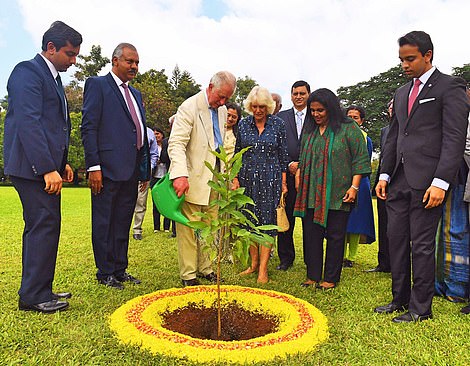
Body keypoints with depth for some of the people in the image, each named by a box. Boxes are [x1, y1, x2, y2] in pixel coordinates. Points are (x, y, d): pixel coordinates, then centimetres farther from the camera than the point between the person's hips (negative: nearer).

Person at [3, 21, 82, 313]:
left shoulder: (53, 78, 21)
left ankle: (39, 291, 23)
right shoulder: (28, 71, -9)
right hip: (33, 167, -10)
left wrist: (62, 163, 15)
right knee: (45, 227, -8)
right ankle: (34, 296, 4)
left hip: (48, 167, 10)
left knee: (42, 228, 12)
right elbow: (28, 123, -19)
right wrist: (48, 169, -23)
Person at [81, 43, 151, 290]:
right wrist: (93, 166, -15)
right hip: (108, 168, -7)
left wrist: (145, 170, 15)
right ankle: (105, 273, 14)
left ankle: (120, 270, 24)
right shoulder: (97, 84, 0)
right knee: (104, 224, 3)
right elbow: (88, 127, -8)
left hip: (131, 170, 7)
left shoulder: (135, 94, 21)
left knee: (123, 224, 13)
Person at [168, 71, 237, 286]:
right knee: (189, 228, -1)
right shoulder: (189, 107, -9)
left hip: (214, 179, 7)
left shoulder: (222, 111, 15)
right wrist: (180, 175, -31)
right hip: (193, 179, -7)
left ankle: (205, 268, 24)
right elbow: (176, 143, -18)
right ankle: (188, 275, 10)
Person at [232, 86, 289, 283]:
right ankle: (254, 263, 21)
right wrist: (235, 179, 2)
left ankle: (263, 269, 2)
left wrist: (284, 182, 0)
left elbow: (283, 155, 3)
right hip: (248, 179, 3)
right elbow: (237, 154, 9)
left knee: (267, 221, -3)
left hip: (270, 179, -2)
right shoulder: (243, 124, 6)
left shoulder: (278, 124, 1)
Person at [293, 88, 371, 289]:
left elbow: (360, 159, -4)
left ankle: (331, 278, 15)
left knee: (335, 236, 3)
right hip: (311, 193, 5)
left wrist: (354, 187, -11)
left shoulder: (349, 128, -2)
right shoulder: (309, 130, 14)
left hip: (337, 194, -4)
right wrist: (298, 174, 8)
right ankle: (313, 275, 17)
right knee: (311, 234, 6)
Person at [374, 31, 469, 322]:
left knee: (422, 244, 0)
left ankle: (421, 308, 14)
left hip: (427, 181, -7)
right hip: (400, 180, 7)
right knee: (396, 239, 9)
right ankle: (400, 300, 23)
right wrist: (385, 175, 11)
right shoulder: (402, 93, 19)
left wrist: (440, 182, -18)